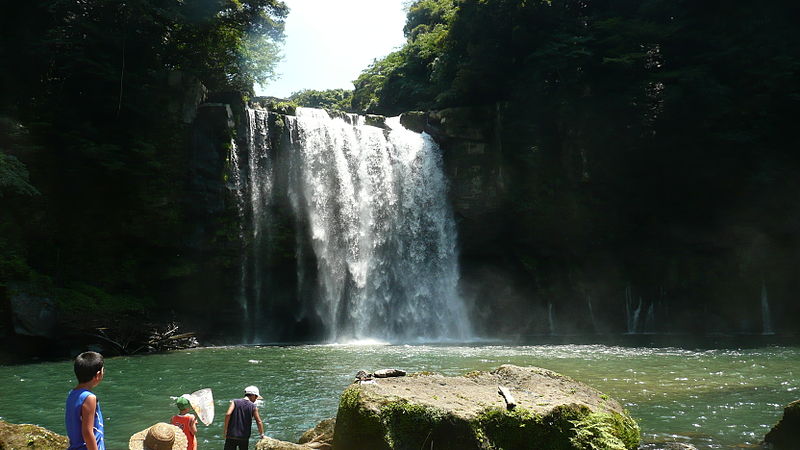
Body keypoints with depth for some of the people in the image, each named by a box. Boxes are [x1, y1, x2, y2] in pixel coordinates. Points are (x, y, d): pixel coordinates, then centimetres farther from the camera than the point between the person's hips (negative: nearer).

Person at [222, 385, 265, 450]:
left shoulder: (235, 402, 2)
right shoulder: (253, 407, 0)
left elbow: (228, 414, -12)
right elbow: (259, 422, -2)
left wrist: (225, 429, -4)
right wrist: (262, 434, 9)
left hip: (231, 435, 0)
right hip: (244, 437, 0)